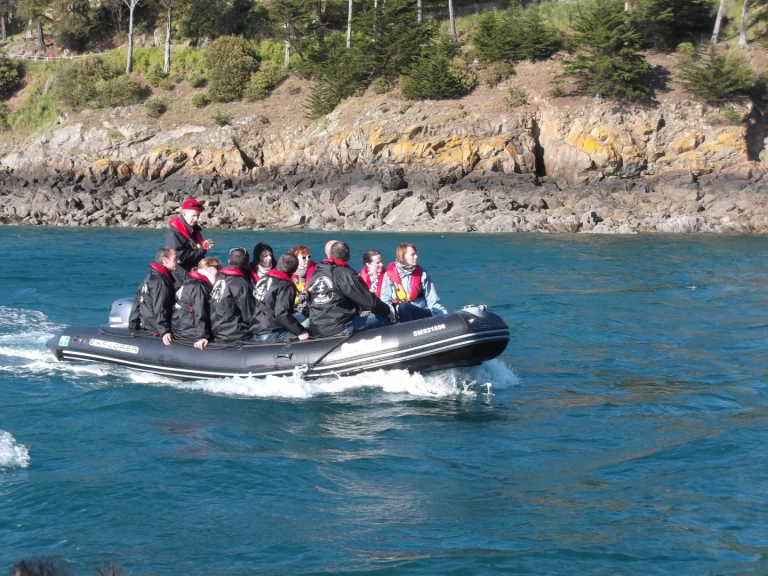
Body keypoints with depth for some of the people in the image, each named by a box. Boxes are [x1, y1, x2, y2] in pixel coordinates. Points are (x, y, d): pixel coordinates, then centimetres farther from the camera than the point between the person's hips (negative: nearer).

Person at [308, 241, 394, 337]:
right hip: (340, 329, -8)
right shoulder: (345, 274, -11)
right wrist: (387, 312, 5)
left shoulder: (315, 274, 11)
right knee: (384, 318, 0)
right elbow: (369, 301, -11)